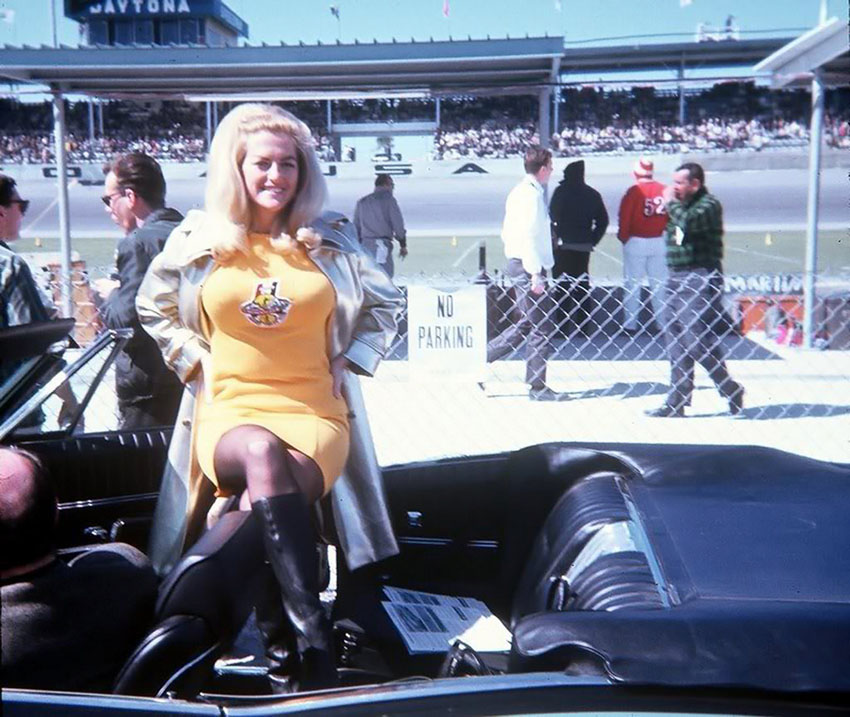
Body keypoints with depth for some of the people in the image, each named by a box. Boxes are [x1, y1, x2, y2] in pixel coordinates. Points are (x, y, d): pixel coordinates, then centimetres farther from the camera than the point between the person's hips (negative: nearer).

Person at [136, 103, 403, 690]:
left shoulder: (331, 241, 8)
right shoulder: (198, 241, 7)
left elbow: (386, 303, 22)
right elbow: (153, 308, 23)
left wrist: (350, 361, 8)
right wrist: (197, 360, 8)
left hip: (317, 415, 0)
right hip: (229, 412, 0)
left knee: (263, 505, -34)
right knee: (263, 453, -38)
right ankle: (316, 643, -44)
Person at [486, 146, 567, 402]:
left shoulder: (519, 192, 16)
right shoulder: (531, 194, -14)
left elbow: (506, 233, 20)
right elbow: (527, 236, -21)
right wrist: (535, 274, -21)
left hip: (516, 264, 10)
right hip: (528, 267, -10)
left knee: (524, 325, 16)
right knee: (540, 327, -3)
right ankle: (537, 387, 4)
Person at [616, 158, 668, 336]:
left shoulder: (634, 191, -12)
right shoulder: (664, 190, 0)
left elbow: (625, 217, -11)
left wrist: (623, 236, 3)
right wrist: (666, 235, 14)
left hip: (636, 242, -4)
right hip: (659, 242, 4)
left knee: (632, 284, 4)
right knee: (659, 284, 11)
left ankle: (630, 323, 4)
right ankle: (663, 322, 15)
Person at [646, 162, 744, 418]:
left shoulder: (708, 204, -6)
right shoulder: (681, 205, 19)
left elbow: (689, 223, -24)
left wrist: (671, 203, -8)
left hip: (700, 278, -8)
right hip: (676, 278, 9)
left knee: (698, 340, -11)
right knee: (677, 343, 7)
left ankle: (730, 391, 7)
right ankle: (676, 403, 11)